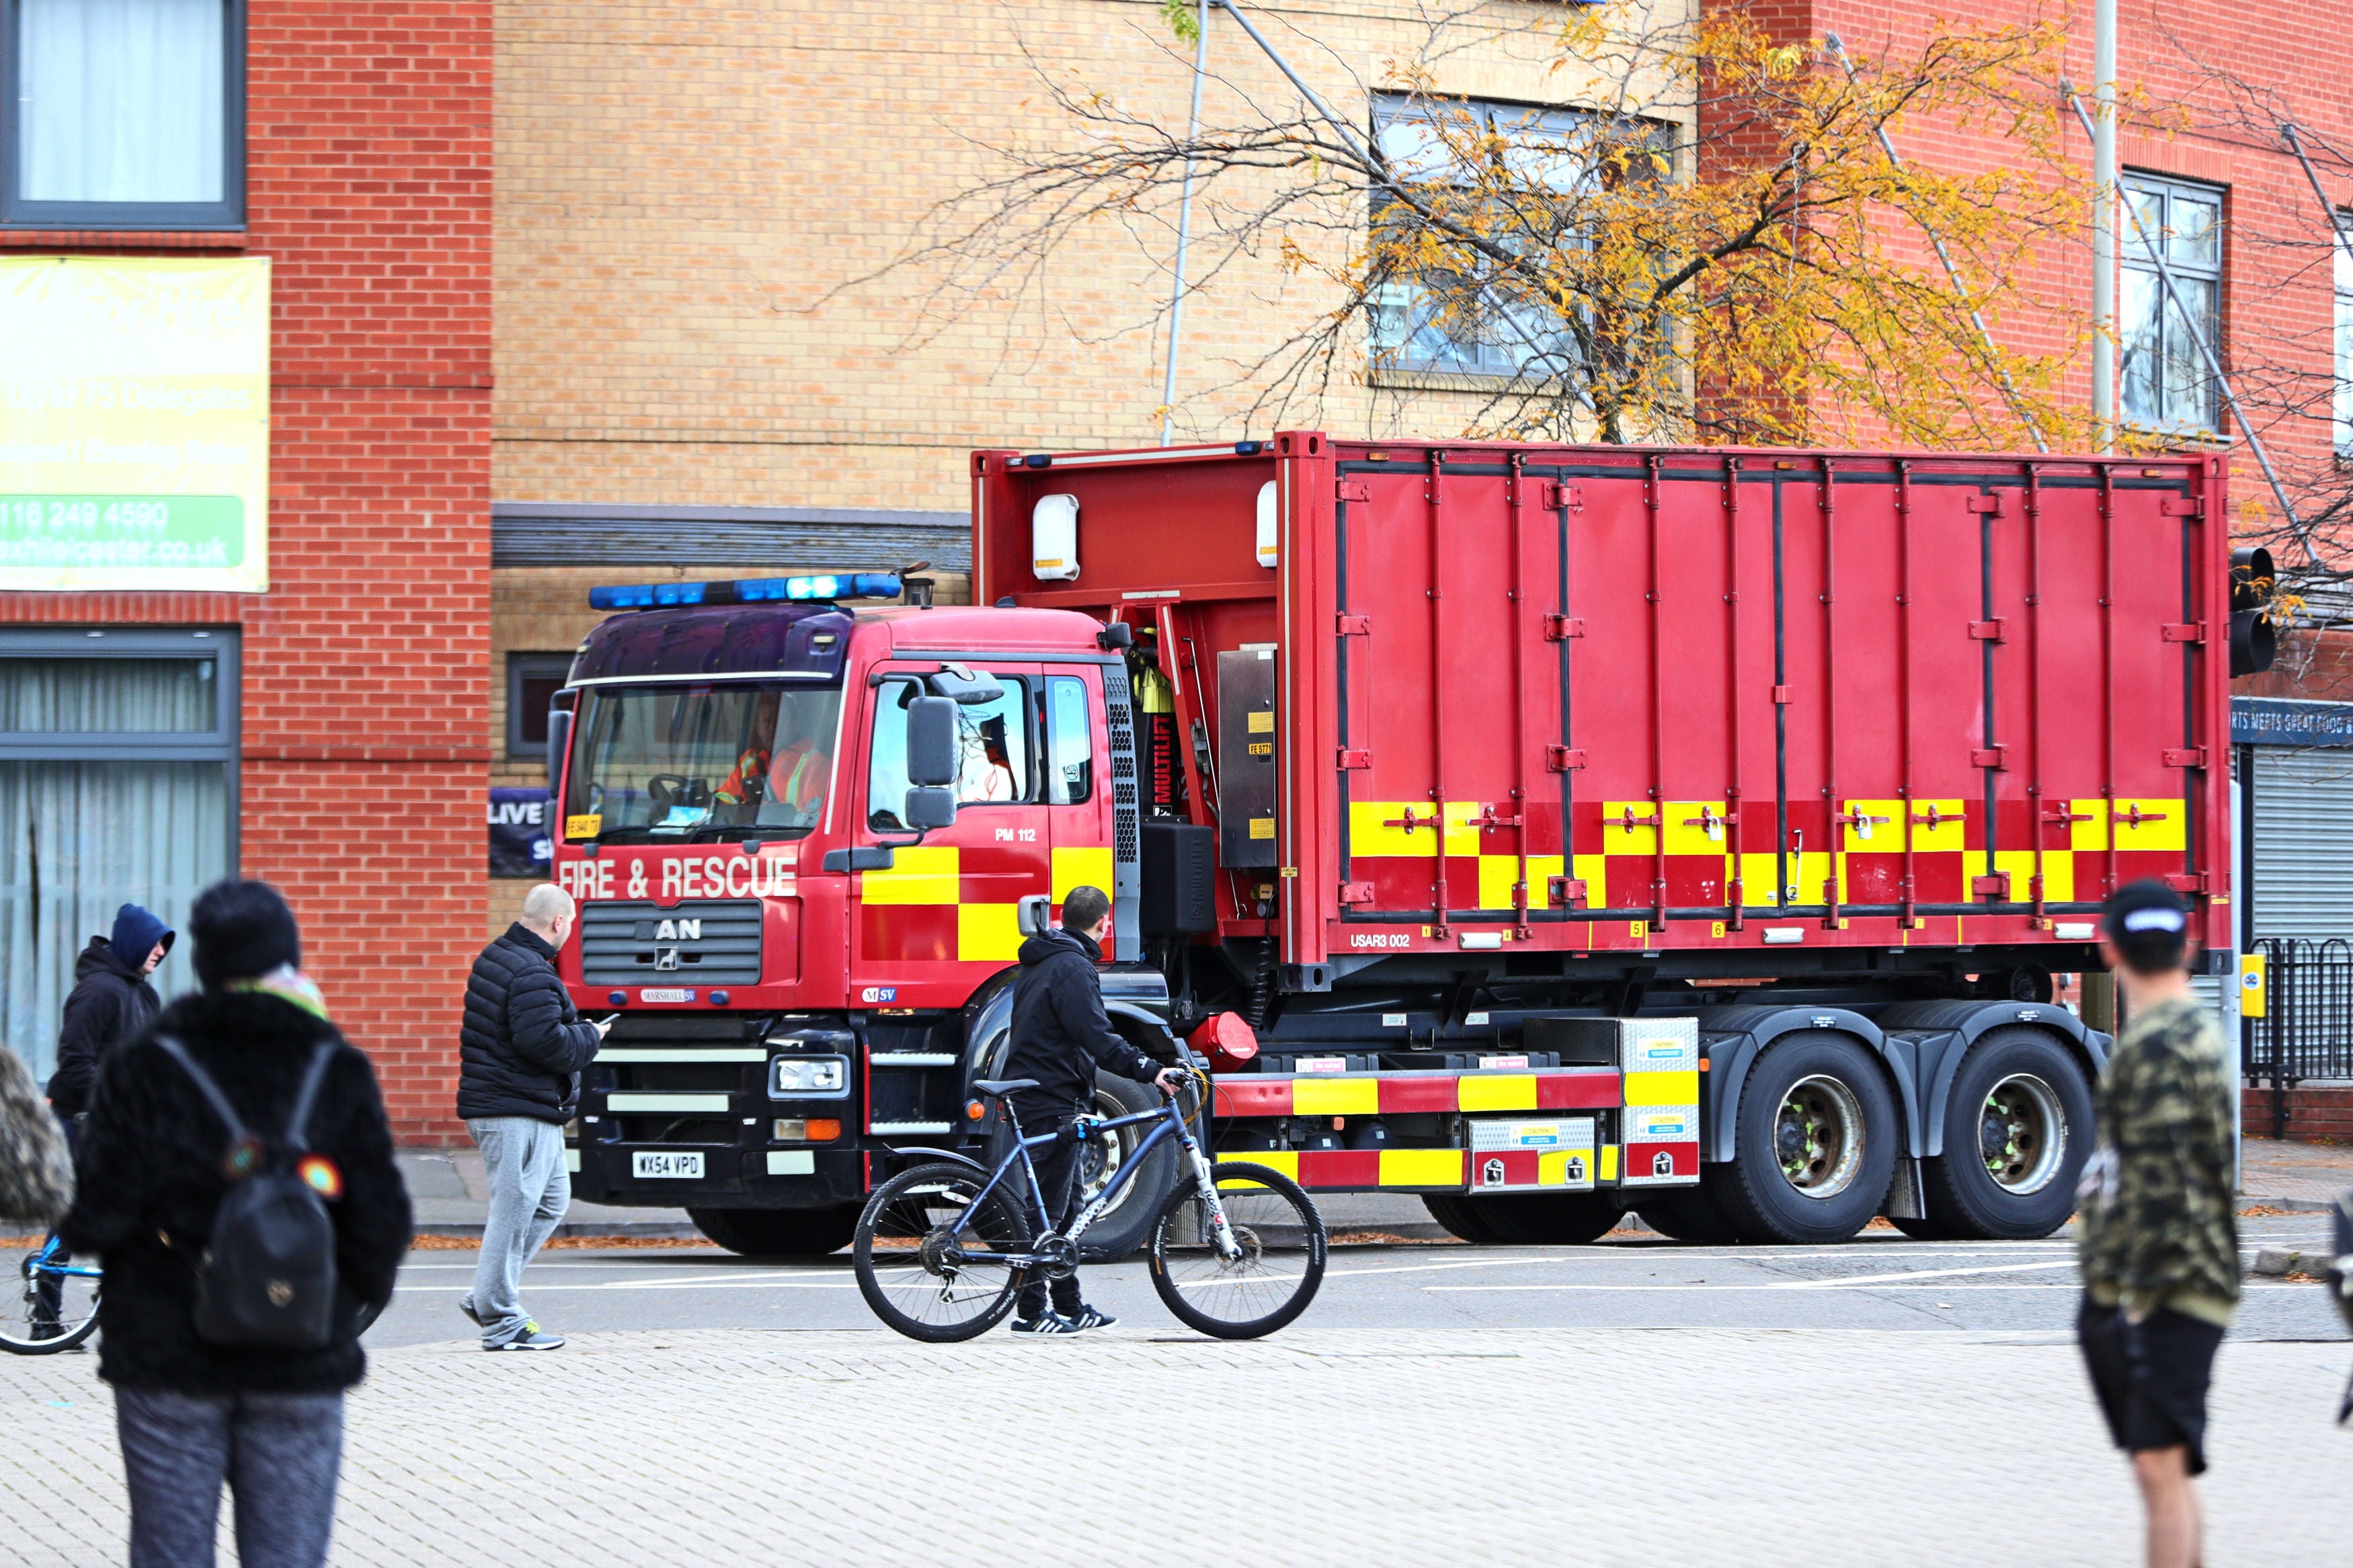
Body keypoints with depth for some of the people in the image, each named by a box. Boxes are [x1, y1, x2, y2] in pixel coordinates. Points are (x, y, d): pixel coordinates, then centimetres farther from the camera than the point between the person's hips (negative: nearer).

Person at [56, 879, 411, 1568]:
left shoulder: (141, 1070, -8)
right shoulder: (339, 1073, -4)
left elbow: (99, 1218, -12)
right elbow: (382, 1223, -5)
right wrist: (354, 1302, 14)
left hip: (168, 1356, -1)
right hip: (301, 1362, 1)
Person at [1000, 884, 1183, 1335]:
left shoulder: (1039, 962, 17)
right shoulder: (1073, 967, -15)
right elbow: (1096, 1036, -25)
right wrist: (1150, 1071, -30)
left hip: (1032, 1096, 10)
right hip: (1054, 1101, -10)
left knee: (1066, 1207, 15)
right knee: (1048, 1208, -6)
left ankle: (1070, 1306, 19)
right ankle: (1030, 1311, -5)